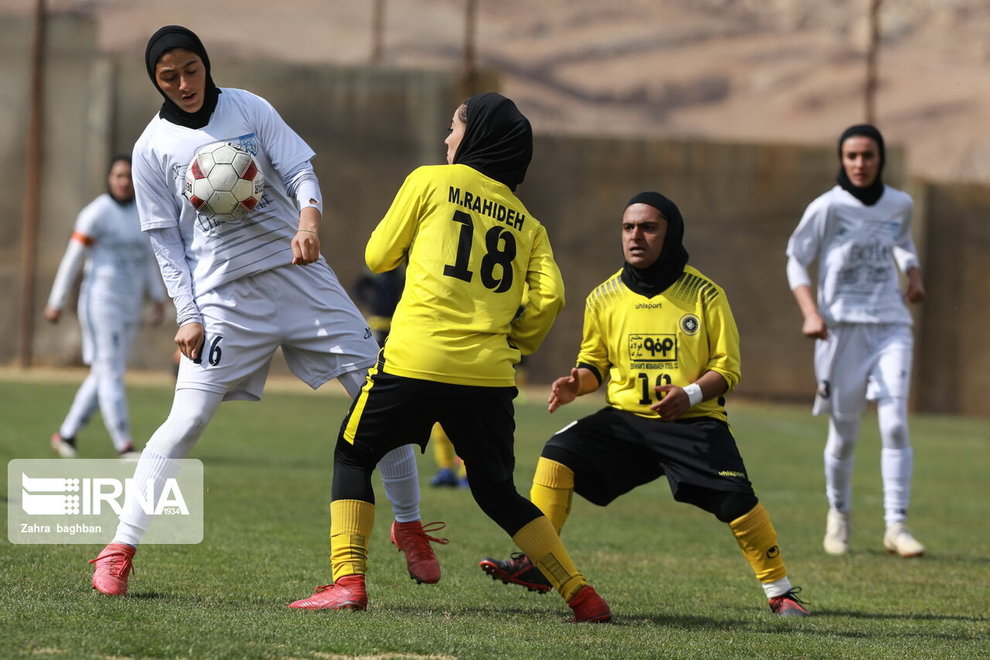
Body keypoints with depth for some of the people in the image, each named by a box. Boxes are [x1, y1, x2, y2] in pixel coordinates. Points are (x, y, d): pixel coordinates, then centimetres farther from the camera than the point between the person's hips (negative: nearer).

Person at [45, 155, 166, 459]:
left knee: (103, 374, 10)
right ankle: (124, 445, -12)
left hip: (129, 306, 8)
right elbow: (72, 259, -10)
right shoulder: (96, 214, -11)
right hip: (101, 300, -8)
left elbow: (148, 261, 16)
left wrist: (159, 299, 7)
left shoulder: (141, 215, 11)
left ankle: (66, 434, 21)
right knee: (111, 372, -9)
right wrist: (56, 303, -10)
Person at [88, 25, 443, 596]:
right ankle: (120, 549, -4)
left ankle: (409, 525, 13)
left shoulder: (248, 109, 5)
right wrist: (188, 316, -6)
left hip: (299, 272, 2)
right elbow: (167, 243, 4)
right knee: (187, 422, -12)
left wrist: (309, 217, -22)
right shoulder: (154, 148, 2)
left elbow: (300, 172, 1)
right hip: (226, 296, -2)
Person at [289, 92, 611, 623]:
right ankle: (581, 594, 9)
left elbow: (378, 256, 12)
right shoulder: (527, 223, 17)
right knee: (498, 494, 18)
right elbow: (547, 296, 4)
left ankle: (348, 580, -3)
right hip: (488, 374, 4)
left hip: (415, 360, -4)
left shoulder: (429, 182, 7)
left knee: (352, 458, 14)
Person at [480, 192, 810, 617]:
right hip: (626, 419, 3)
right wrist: (576, 383, -6)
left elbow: (727, 367, -2)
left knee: (736, 500, -20)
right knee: (559, 454, -17)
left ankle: (780, 592, -2)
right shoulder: (604, 298, 4)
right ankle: (533, 566, -11)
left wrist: (690, 395, -20)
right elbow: (595, 363, 17)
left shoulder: (704, 294, -4)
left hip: (693, 421, -3)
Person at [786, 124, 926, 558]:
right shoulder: (827, 208, -6)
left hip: (891, 327, 2)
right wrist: (811, 313, -15)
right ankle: (838, 515, 29)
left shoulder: (900, 205, 6)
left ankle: (896, 526, -13)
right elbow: (796, 261, -1)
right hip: (841, 328, -2)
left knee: (895, 424, -13)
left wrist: (913, 274, 6)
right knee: (843, 433, 5)